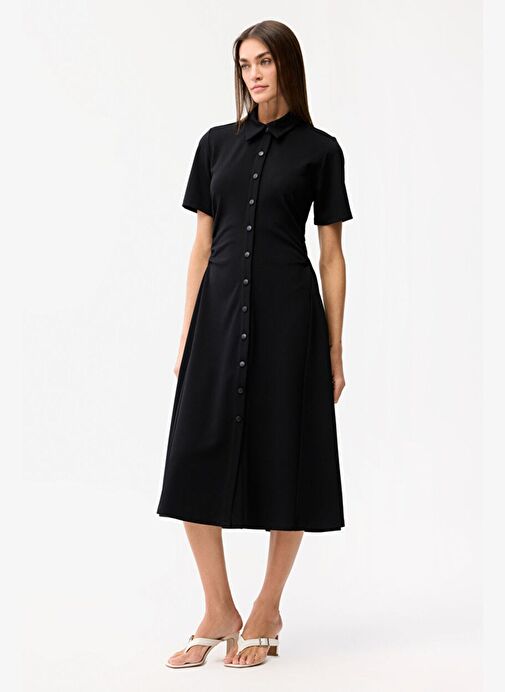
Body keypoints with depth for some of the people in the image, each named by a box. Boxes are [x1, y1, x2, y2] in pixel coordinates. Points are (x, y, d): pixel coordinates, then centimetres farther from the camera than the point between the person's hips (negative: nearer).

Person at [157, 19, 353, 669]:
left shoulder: (319, 149, 3)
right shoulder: (217, 143, 12)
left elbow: (332, 255, 2)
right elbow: (202, 244, 11)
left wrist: (335, 350, -1)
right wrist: (186, 335, 6)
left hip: (288, 314, -3)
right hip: (220, 311, 3)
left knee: (283, 460, 2)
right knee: (198, 460, -1)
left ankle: (267, 611, 18)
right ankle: (219, 613, 13)